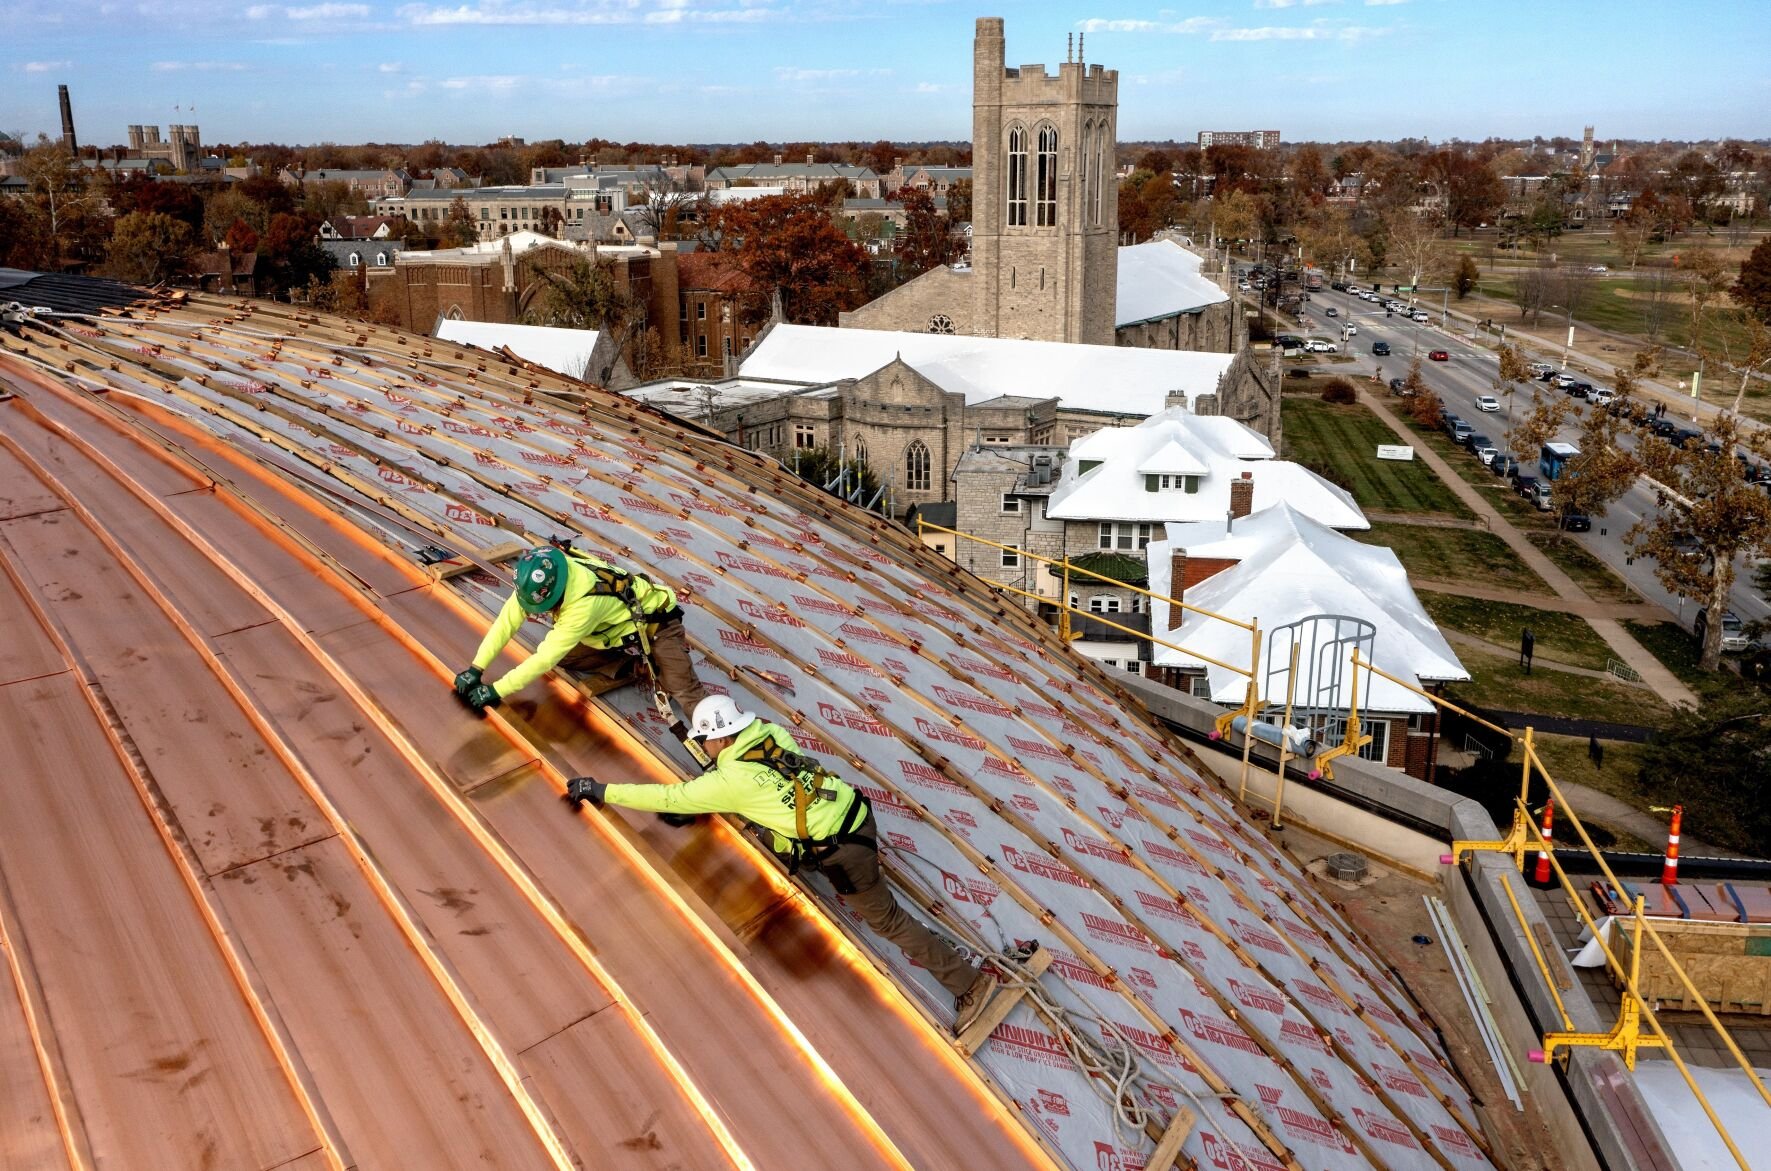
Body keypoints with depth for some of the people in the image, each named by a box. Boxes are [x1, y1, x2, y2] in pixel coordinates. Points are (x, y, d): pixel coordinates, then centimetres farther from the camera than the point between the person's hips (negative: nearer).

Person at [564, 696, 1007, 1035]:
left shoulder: (730, 781, -16)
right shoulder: (771, 732, 3)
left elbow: (668, 797, -10)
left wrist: (600, 791, -2)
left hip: (845, 851, -8)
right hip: (853, 811, 8)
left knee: (886, 920, 4)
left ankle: (971, 981, 8)